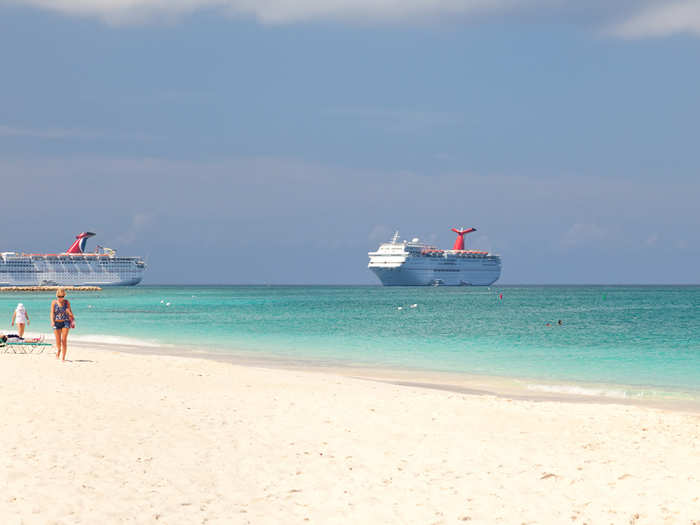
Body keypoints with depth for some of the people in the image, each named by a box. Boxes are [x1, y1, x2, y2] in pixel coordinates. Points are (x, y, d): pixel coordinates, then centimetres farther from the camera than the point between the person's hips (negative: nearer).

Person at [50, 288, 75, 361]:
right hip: (57, 323, 0)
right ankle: (58, 350, 37)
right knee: (58, 341, 2)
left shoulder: (67, 302, 1)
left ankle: (63, 358, -7)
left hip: (65, 322, 0)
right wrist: (52, 321, -20)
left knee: (64, 340, -10)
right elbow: (52, 312, -6)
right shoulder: (54, 302, -1)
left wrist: (73, 320, 8)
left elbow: (70, 312, 10)